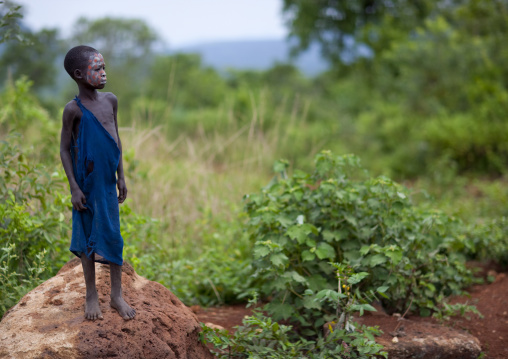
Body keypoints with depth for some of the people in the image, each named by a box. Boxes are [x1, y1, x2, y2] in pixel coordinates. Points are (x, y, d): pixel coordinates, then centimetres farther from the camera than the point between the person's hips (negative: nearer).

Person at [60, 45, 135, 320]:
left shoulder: (110, 101, 3)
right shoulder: (74, 109, -13)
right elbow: (65, 149, -9)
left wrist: (121, 176, 12)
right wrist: (74, 188, -12)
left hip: (108, 182, 5)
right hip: (86, 184, -5)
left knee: (113, 236, 8)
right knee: (88, 237, 7)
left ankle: (117, 295, 19)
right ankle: (91, 295, 21)